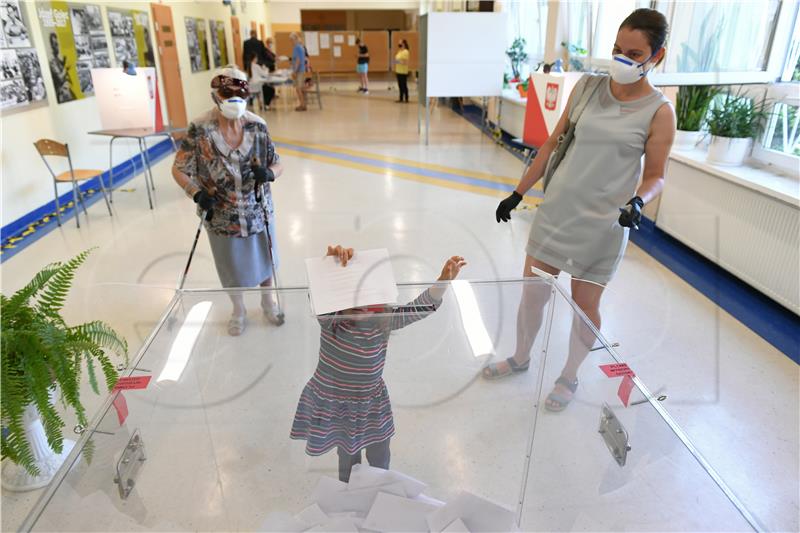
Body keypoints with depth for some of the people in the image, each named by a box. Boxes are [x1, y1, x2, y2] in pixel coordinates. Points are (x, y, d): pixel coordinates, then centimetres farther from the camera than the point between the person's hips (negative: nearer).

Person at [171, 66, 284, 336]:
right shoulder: (200, 130, -15)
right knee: (231, 266, 18)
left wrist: (268, 173, -25)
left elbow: (278, 165, -2)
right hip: (221, 215, -1)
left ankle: (268, 301, 49)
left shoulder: (257, 126, -10)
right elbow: (179, 170, -7)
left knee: (263, 258, 20)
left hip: (258, 211, 1)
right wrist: (197, 192, -24)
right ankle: (238, 309, 45)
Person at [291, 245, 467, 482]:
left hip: (371, 402, 2)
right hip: (333, 401, -2)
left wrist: (443, 280, -38)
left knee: (379, 455, 22)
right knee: (348, 456, 21)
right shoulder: (331, 319, -25)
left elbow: (420, 307, -23)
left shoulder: (384, 319, -17)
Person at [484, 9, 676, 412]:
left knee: (585, 305, 8)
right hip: (556, 209, 3)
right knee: (532, 292, 11)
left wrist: (637, 202, -25)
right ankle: (521, 358, 37)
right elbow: (553, 144, 5)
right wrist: (518, 193, 6)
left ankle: (569, 376, 34)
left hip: (604, 225, -3)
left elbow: (655, 176, -3)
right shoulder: (588, 87, 0)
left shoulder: (659, 112, -9)